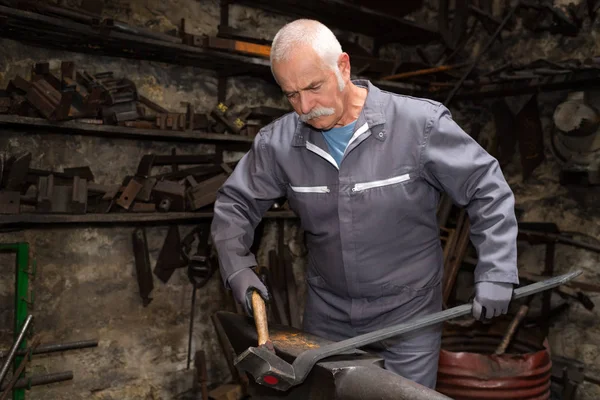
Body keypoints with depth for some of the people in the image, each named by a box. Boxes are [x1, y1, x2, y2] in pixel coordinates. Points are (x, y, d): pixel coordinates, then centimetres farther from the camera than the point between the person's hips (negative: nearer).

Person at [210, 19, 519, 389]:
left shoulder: (420, 124, -17)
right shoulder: (278, 142, -9)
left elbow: (487, 189, -9)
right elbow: (235, 203, 4)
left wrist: (495, 273, -15)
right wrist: (236, 266, -11)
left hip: (408, 314, -3)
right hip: (327, 315, 3)